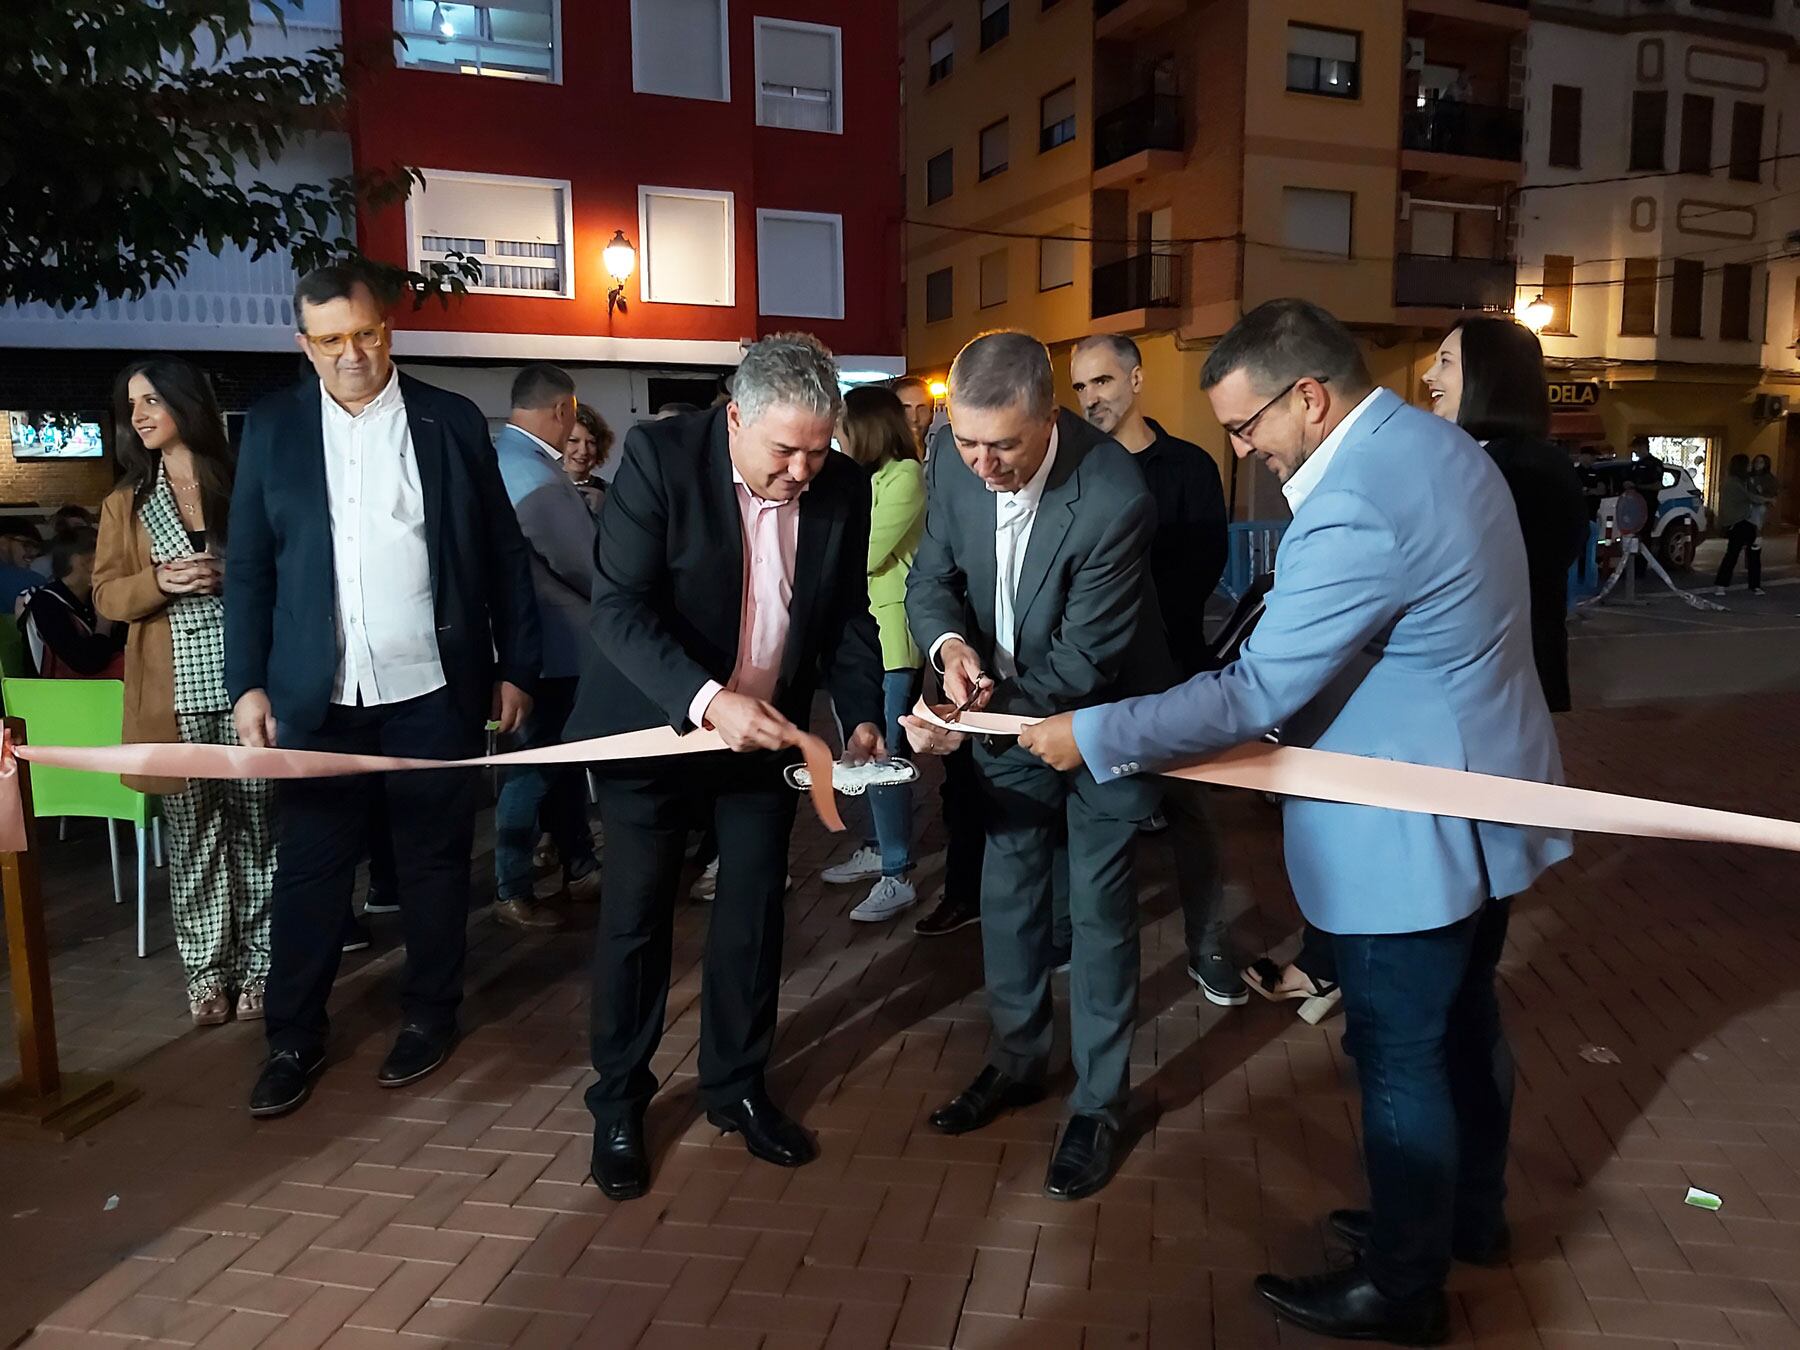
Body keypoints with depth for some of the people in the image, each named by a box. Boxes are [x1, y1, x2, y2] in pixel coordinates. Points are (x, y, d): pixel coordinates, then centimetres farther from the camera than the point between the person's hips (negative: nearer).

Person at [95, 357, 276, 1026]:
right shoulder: (127, 502, 12)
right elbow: (106, 593, 8)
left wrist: (232, 578, -12)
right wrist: (160, 582, -11)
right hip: (174, 689, 2)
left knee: (254, 826, 2)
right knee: (193, 833, 6)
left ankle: (257, 966, 13)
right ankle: (206, 972, 16)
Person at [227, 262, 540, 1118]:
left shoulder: (453, 422, 2)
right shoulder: (272, 427, 4)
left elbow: (504, 555, 4)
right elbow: (249, 567, 5)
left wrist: (516, 668, 1)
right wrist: (248, 683, -1)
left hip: (434, 690, -1)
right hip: (317, 693, 1)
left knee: (435, 861, 10)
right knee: (310, 868, 7)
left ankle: (429, 1014, 27)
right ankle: (294, 1039, 22)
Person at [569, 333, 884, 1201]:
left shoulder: (843, 487, -6)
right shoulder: (659, 455, -19)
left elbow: (847, 616, 3)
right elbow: (618, 607, -24)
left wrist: (862, 715, -13)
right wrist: (706, 701, -37)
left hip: (766, 731, 4)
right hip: (654, 724, -3)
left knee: (753, 914, 10)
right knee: (635, 919, 6)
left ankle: (735, 1086, 31)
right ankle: (618, 1102, 26)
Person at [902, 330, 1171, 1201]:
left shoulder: (1114, 497, -32)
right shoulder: (956, 458, -15)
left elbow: (1083, 661, -27)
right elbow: (932, 578, -4)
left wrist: (976, 720, -35)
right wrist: (949, 644, -26)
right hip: (1009, 704, 6)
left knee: (1097, 909, 2)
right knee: (1007, 893, 15)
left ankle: (1099, 1105, 20)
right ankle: (1018, 1061, 35)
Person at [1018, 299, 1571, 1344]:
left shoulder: (1353, 511, -29)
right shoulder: (1438, 440, 4)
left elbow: (1255, 694, -28)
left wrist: (1093, 735, -19)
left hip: (1414, 836, -10)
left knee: (1400, 1056, 6)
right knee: (1465, 1018, 24)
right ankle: (1469, 1213, 44)